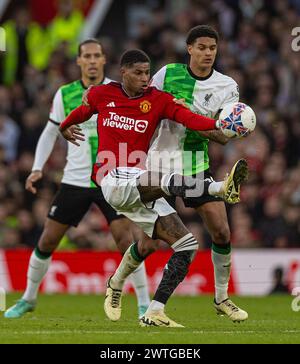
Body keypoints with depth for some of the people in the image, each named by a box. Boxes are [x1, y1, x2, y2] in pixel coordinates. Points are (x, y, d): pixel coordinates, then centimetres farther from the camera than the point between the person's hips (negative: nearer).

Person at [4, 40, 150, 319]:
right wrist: (37, 168, 3)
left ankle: (144, 305, -6)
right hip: (74, 179, 2)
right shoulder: (65, 95, 2)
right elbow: (50, 133, 13)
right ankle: (28, 299, 24)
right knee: (47, 240, 5)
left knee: (126, 239, -15)